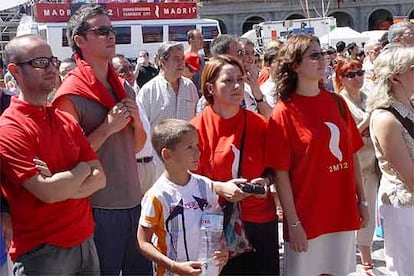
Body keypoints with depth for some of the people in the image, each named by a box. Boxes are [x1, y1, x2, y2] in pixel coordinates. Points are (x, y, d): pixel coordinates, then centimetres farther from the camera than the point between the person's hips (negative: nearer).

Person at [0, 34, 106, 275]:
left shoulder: (67, 121, 9)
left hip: (86, 242, 6)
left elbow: (100, 178, 2)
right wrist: (83, 168, -5)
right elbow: (48, 192, -22)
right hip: (42, 252, -6)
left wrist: (61, 185, -16)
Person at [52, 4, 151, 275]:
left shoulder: (124, 88, 9)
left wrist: (136, 120, -3)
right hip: (100, 209, -6)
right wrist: (107, 128, -19)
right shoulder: (71, 95, -12)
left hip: (134, 200, 7)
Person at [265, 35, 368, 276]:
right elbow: (281, 174, -12)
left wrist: (362, 200, 9)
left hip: (344, 213, 5)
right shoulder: (284, 113, -10)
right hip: (307, 217, -5)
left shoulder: (337, 103, 5)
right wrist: (293, 223, -14)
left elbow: (352, 155, 10)